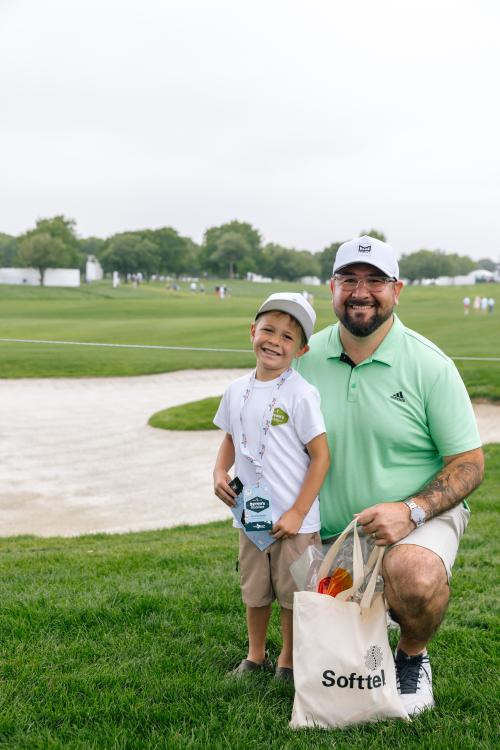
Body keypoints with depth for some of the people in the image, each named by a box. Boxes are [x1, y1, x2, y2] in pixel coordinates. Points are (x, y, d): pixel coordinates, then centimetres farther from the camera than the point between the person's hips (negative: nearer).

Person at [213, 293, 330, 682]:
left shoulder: (301, 394, -16)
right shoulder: (237, 390, 3)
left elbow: (321, 455, -15)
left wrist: (298, 513, -16)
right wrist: (219, 472, -3)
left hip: (294, 520, -5)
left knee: (292, 594, 10)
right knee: (254, 591, 20)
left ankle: (288, 662, 29)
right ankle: (255, 656, 39)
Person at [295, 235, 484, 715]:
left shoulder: (429, 365, -11)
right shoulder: (306, 358, -2)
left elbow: (468, 463, -9)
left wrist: (411, 510, -24)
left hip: (422, 517, -4)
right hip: (332, 533, 4)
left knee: (413, 576, -36)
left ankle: (413, 657, -2)